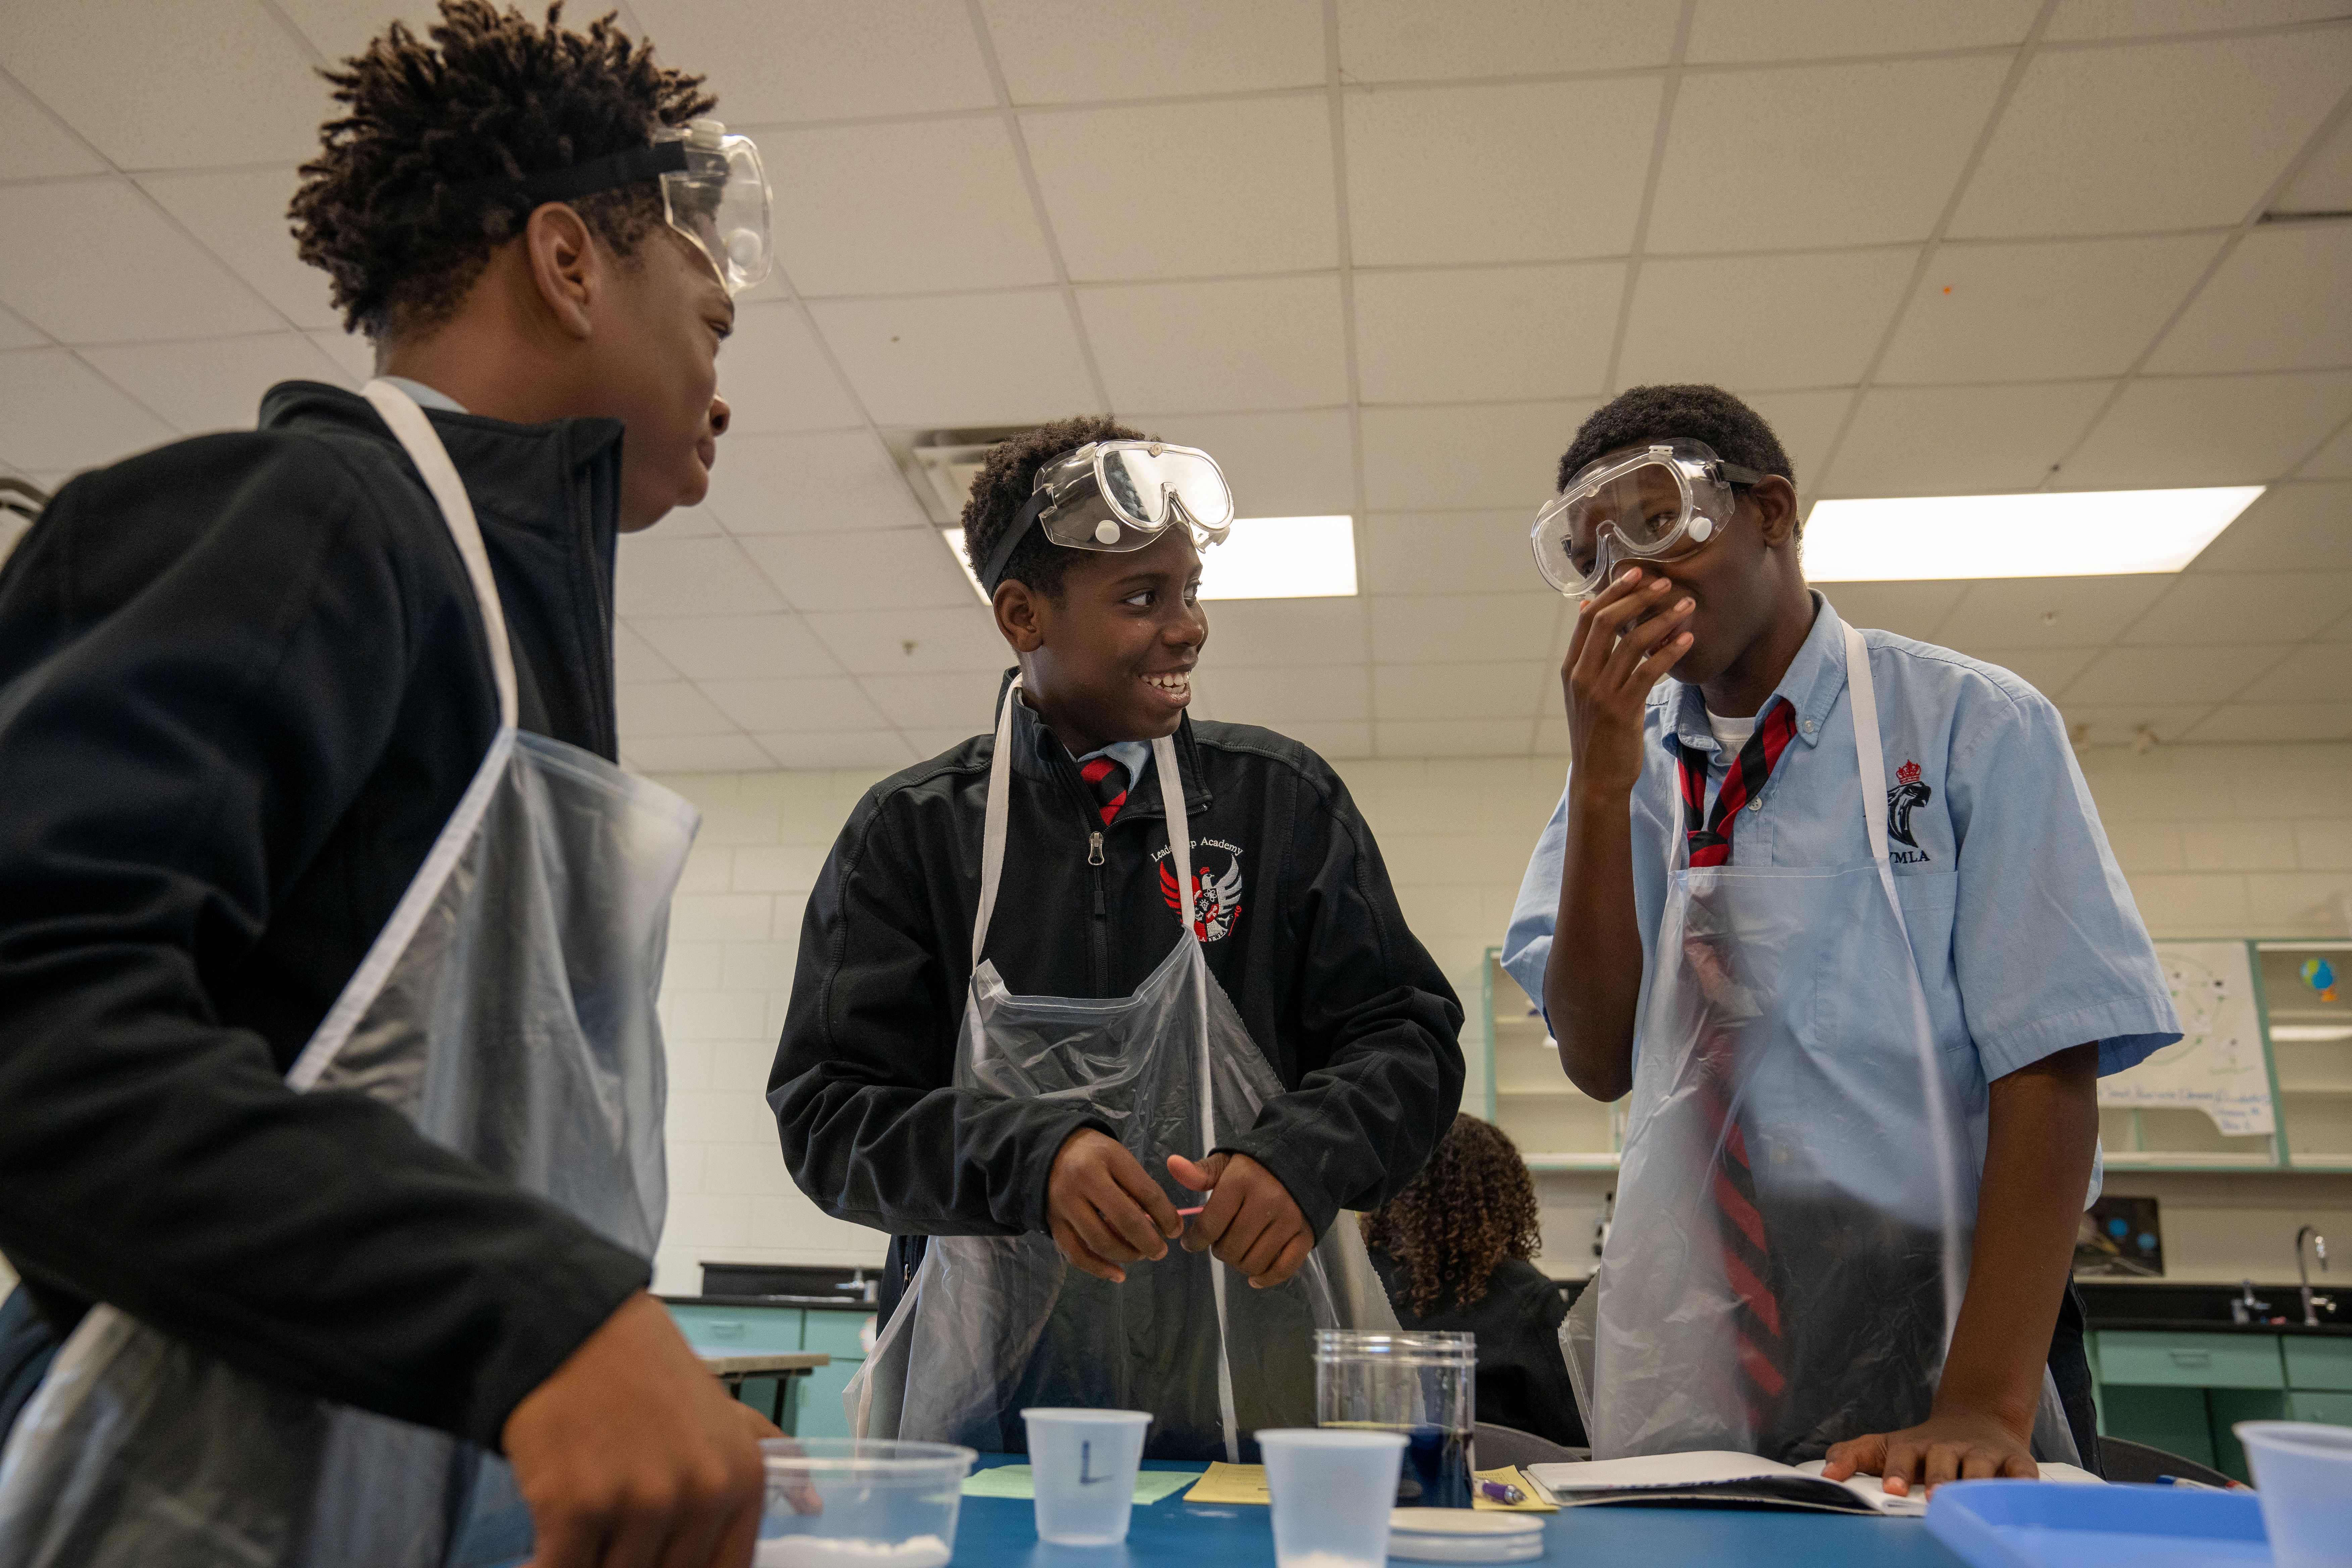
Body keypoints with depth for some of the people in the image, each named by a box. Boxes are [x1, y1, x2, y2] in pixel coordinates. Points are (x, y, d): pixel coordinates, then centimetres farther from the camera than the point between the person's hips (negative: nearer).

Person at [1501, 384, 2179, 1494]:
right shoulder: (1628, 765, 5)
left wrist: (1986, 1404, -20)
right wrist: (1601, 785, -14)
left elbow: (2050, 1068, -12)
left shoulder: (1971, 726, -5)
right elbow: (1599, 1059, -4)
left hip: (1927, 1350, -3)